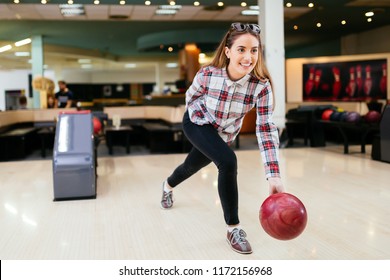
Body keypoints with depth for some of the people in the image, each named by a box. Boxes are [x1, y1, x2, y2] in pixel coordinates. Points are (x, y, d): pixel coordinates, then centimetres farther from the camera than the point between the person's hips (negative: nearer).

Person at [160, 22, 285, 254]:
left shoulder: (261, 86, -33)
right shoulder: (207, 74, -32)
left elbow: (267, 129, -36)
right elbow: (191, 97, -9)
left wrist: (274, 176, -44)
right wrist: (203, 119, -22)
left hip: (225, 133, 3)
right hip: (197, 123, -3)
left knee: (192, 166, 25)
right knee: (228, 162, -29)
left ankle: (168, 186, 63)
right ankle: (233, 228, -12)